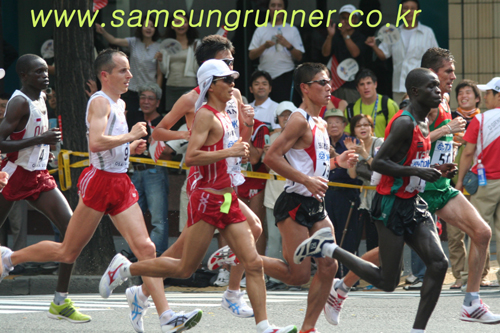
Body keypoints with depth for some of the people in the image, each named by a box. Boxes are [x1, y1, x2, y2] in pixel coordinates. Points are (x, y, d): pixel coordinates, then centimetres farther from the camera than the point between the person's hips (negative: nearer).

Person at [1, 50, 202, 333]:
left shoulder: (120, 105, 17)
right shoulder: (100, 102, -12)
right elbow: (96, 143, -29)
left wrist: (131, 147, 13)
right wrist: (130, 136, -20)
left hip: (121, 183, 8)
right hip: (100, 180, -8)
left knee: (145, 248, -6)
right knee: (68, 253, 1)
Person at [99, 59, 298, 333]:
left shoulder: (225, 116, 17)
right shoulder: (205, 115, -11)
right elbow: (191, 156, -23)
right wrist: (230, 152, -22)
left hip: (228, 200, 8)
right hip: (207, 199, -8)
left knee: (253, 264, -3)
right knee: (185, 269, -2)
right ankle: (124, 268, 14)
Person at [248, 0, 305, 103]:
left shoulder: (292, 30, 9)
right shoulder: (260, 30, 13)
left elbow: (299, 57, 4)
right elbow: (251, 55, 6)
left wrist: (288, 45, -12)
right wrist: (264, 46, -11)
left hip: (285, 76, -2)